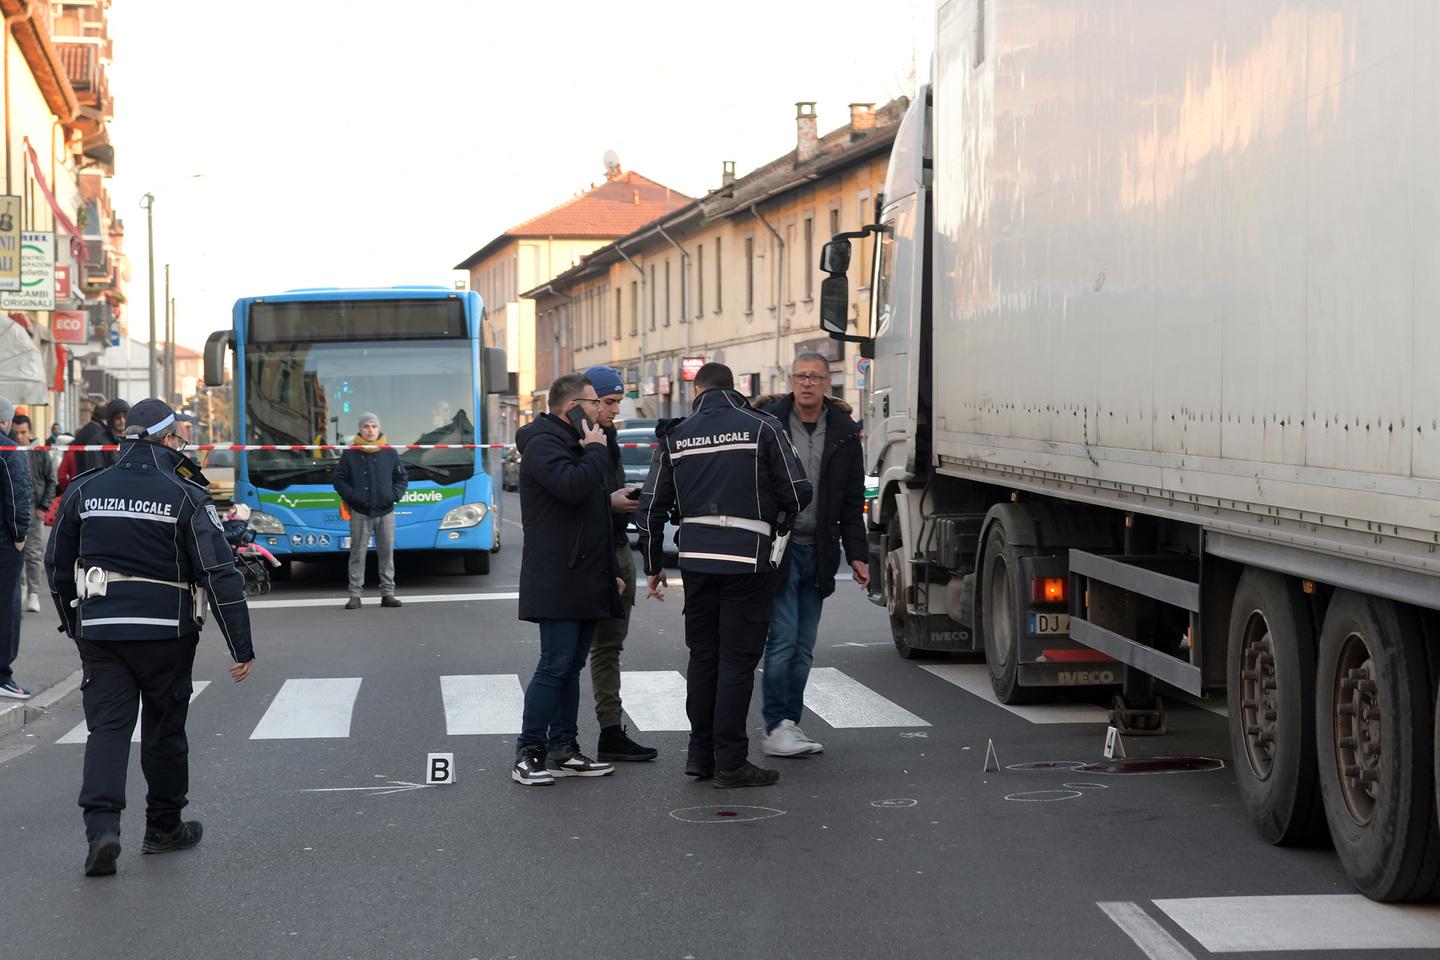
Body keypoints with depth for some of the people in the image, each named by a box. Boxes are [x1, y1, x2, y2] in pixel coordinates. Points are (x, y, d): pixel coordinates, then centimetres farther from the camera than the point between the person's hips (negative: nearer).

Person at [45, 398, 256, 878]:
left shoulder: (84, 491, 5)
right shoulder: (185, 496, -7)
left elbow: (57, 566, 13)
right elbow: (219, 574, -9)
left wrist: (74, 625, 27)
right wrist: (242, 646, -6)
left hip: (99, 631, 2)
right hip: (166, 632, -2)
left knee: (107, 727, 2)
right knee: (164, 730, 12)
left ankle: (102, 825, -17)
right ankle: (164, 828, 23)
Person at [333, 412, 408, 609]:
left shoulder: (390, 453, 6)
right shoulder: (350, 454, 1)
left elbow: (402, 478, 13)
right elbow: (339, 480, 4)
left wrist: (394, 495, -3)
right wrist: (352, 495, -11)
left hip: (386, 512, 2)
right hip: (360, 513, -2)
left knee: (387, 553, 5)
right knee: (358, 554, -2)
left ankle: (387, 593, 11)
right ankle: (355, 594, 1)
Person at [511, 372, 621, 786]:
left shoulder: (572, 443, 23)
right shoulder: (543, 444, -10)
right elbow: (572, 487, -29)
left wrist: (610, 571, 26)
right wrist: (596, 450, -12)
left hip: (584, 579, 10)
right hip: (558, 582, -10)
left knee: (570, 666, 10)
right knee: (555, 666, -10)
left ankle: (563, 751, 13)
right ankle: (528, 755, -6)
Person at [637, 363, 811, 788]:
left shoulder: (677, 436, 8)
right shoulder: (761, 428, -2)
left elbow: (650, 507, 9)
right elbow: (798, 493, -3)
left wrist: (654, 565, 19)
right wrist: (775, 526, 17)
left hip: (697, 560, 4)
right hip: (747, 559, -3)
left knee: (703, 657, 14)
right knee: (737, 661, 0)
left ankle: (701, 754, 18)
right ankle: (730, 763, 1)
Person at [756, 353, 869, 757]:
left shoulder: (844, 432, 9)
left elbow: (852, 501, 13)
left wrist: (857, 554, 7)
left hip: (818, 553, 4)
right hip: (777, 548, -4)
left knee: (803, 648, 8)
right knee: (783, 640, -9)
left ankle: (791, 725, 14)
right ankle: (776, 728, -4)